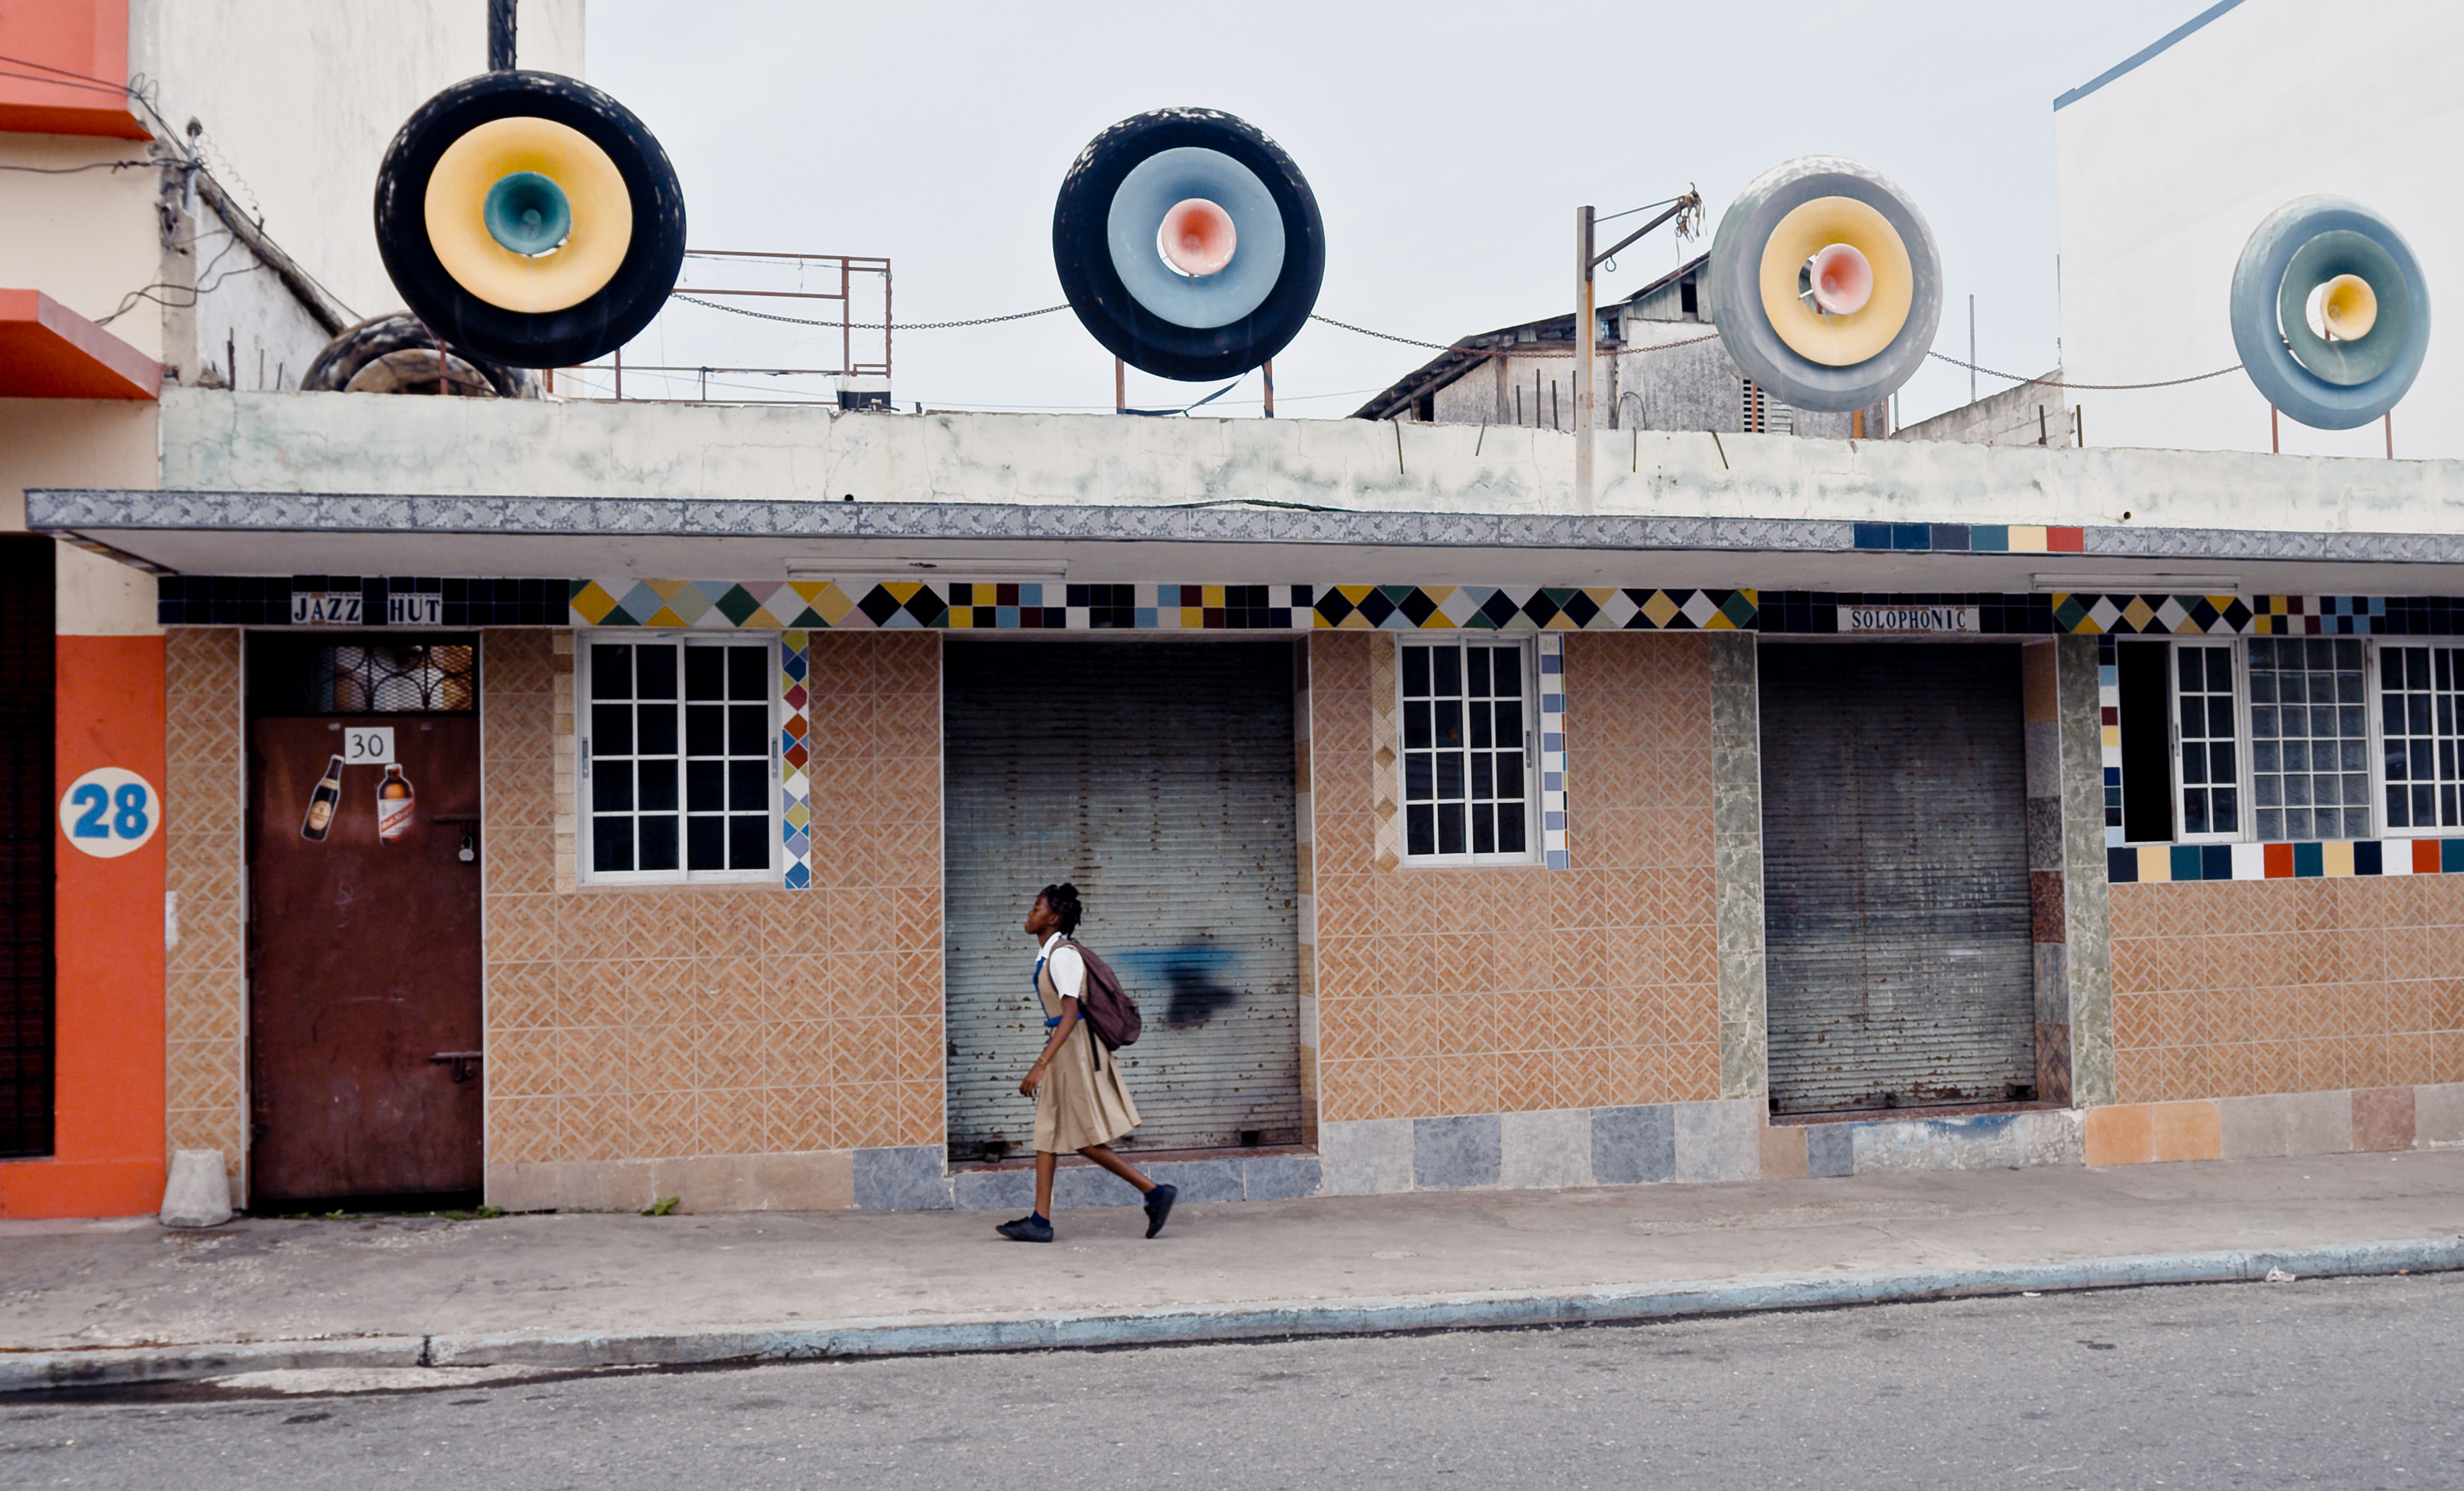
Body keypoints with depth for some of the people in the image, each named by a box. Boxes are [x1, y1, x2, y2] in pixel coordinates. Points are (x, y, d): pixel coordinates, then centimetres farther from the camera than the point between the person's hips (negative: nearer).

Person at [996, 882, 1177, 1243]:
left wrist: (1041, 1065, -29)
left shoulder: (1063, 956, -16)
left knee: (1088, 1142, -6)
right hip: (1064, 1048, 10)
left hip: (1077, 1049, -10)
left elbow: (1070, 1015, -24)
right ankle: (1040, 1220, 7)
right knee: (1047, 1132, 7)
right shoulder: (1047, 955, 13)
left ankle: (1155, 1193, 0)